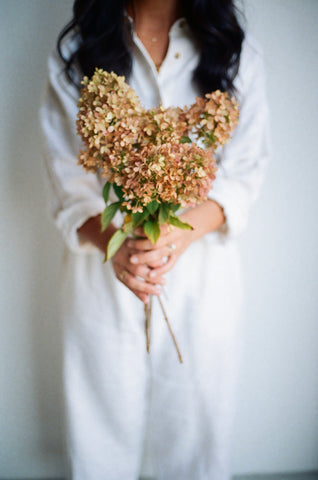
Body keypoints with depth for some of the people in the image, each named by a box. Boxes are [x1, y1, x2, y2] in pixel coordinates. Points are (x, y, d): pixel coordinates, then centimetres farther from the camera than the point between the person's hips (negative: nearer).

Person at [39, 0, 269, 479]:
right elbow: (67, 176, -4)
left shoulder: (239, 52, 2)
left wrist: (187, 227, -22)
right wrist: (111, 241, -23)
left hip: (201, 274, 1)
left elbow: (245, 171, -3)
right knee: (104, 422, 15)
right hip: (104, 275, 0)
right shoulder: (75, 50, 1)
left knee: (197, 418, 15)